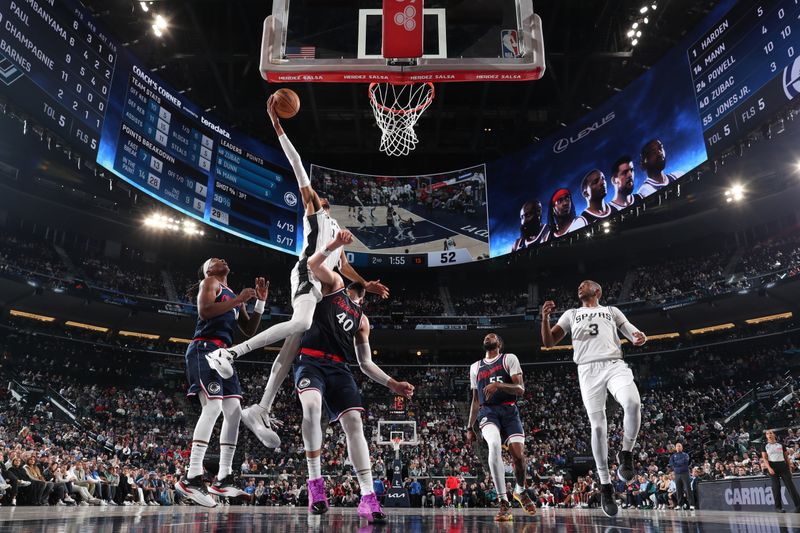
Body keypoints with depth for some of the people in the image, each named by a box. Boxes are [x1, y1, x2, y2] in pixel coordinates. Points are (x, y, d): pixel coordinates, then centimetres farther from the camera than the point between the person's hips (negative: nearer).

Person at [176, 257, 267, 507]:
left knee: (234, 411, 2)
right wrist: (238, 299, -12)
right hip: (205, 349, -9)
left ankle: (223, 479, 6)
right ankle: (192, 478, -21)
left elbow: (250, 330, 23)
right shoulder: (209, 282, 4)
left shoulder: (233, 296, 27)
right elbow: (203, 311, -15)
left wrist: (260, 301, 15)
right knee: (213, 406, -21)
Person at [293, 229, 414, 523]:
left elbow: (365, 363, 23)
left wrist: (392, 384, 13)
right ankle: (315, 481, -18)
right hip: (311, 361, -5)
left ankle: (368, 497, -10)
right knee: (311, 406, -32)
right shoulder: (334, 283, 14)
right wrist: (335, 244, -22)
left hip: (338, 367, 5)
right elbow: (313, 263, -6)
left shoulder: (362, 319, 24)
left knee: (354, 422, -10)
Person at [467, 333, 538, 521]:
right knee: (494, 445, -29)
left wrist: (498, 385, -22)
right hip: (488, 412, 1)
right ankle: (504, 504, -26)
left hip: (509, 411, -1)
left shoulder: (509, 359, 6)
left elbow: (520, 389, -4)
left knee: (518, 454, -11)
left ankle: (521, 491, 26)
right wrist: (469, 427, 17)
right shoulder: (475, 367, 19)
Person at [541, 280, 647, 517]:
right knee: (598, 425, -7)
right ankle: (605, 485, 5)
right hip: (588, 370, 0)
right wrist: (545, 318, -3)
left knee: (633, 404, -29)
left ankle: (626, 454, -6)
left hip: (615, 364, 0)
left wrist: (639, 337, -8)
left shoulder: (611, 311, 24)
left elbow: (634, 334, 18)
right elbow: (549, 342, 16)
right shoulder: (571, 314, 24)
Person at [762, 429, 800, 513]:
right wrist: (769, 468, -15)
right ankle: (778, 507, 6)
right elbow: (764, 458, -1)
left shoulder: (781, 444, 10)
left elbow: (786, 457, 12)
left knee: (790, 485, -5)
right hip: (772, 467, -1)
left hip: (783, 465, 1)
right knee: (776, 487, 0)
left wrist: (790, 466, 4)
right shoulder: (765, 446, 5)